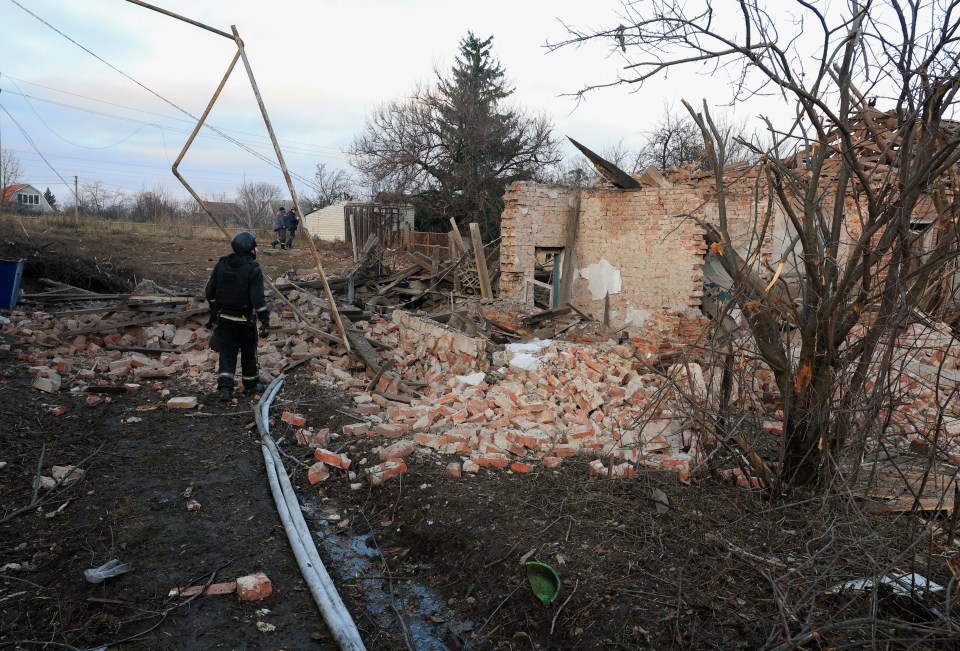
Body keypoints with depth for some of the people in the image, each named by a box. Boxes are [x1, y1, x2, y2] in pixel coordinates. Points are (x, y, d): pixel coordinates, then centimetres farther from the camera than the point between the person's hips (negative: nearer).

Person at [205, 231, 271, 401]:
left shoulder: (221, 264, 2)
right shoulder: (253, 269, -15)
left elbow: (210, 292, 7)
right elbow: (258, 299, -21)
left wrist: (214, 312, 20)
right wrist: (265, 321, -16)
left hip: (223, 317, 4)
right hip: (245, 320, -4)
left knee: (227, 351, 10)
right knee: (248, 352, 12)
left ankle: (225, 387, -1)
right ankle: (250, 386, 25)